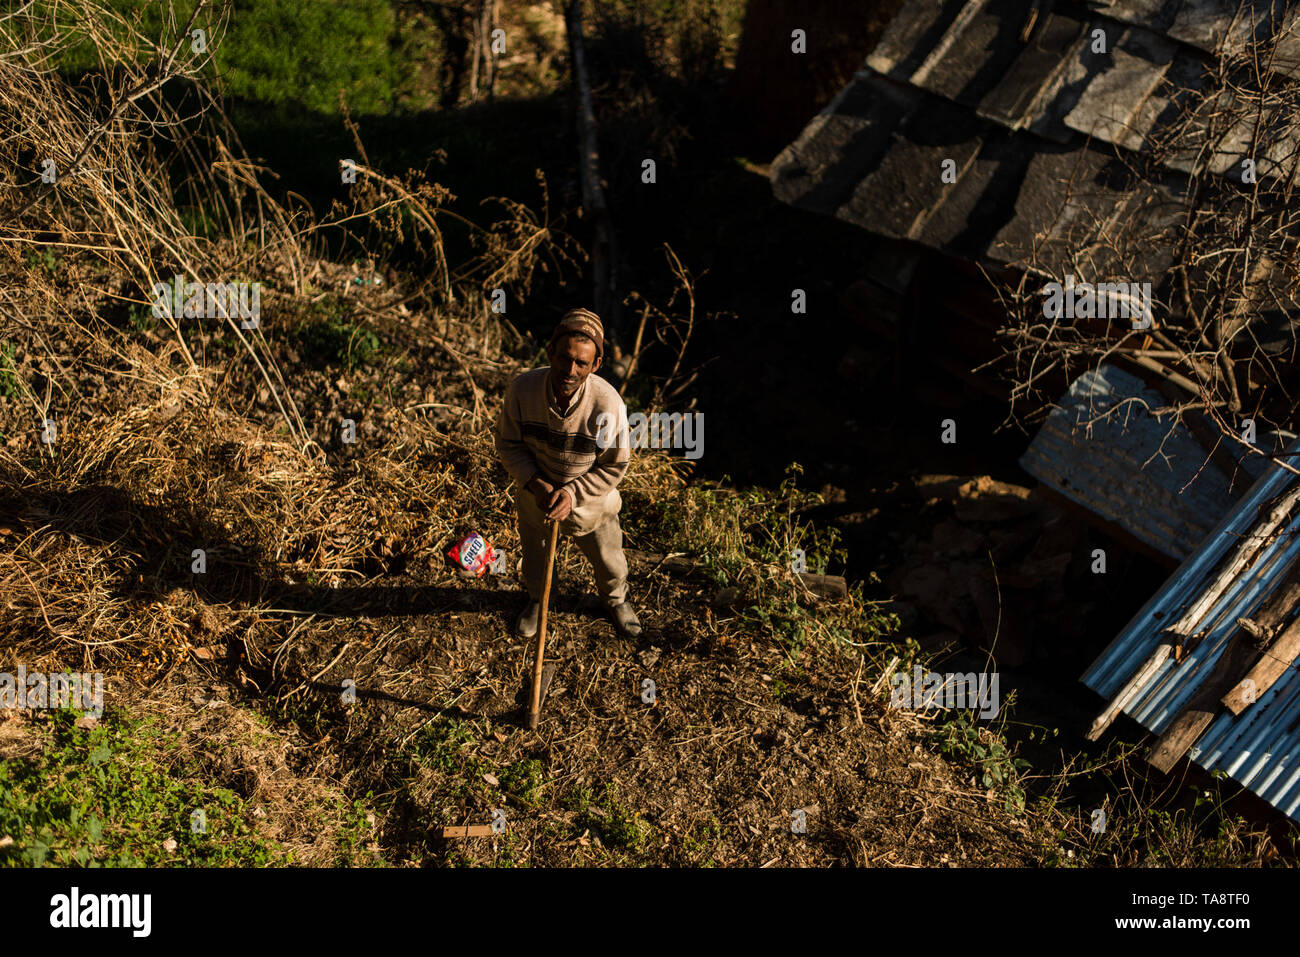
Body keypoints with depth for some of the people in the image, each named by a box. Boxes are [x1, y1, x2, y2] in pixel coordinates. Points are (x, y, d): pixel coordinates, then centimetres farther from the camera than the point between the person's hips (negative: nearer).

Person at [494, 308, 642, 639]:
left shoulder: (608, 404, -33)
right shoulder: (523, 389, -28)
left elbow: (614, 466, -18)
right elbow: (507, 443, -12)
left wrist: (573, 494, -26)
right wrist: (535, 484, -24)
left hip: (590, 498, -1)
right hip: (535, 493, 1)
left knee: (609, 560, 21)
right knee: (534, 555, 27)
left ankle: (615, 599, 57)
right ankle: (536, 599, 61)